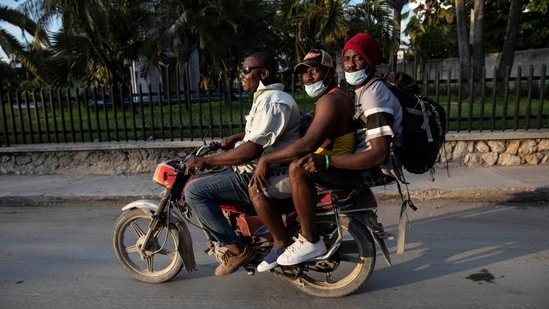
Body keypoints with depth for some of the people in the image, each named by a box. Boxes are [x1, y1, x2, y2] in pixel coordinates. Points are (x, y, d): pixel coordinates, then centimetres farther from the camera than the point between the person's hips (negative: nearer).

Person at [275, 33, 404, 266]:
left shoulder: (374, 96, -19)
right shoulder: (362, 90, 13)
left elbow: (379, 155, -28)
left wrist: (326, 161, -34)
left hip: (374, 168, -11)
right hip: (362, 159, 11)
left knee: (299, 168, -24)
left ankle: (310, 241, -11)